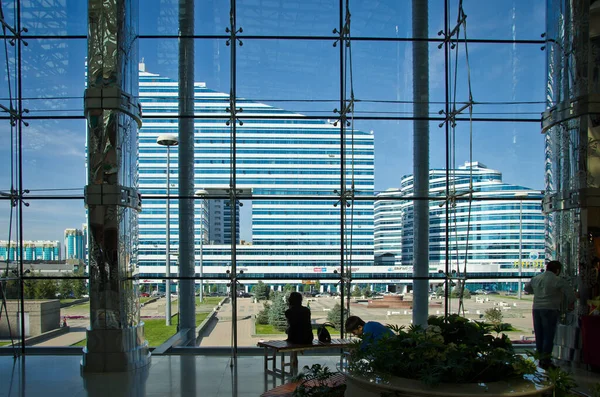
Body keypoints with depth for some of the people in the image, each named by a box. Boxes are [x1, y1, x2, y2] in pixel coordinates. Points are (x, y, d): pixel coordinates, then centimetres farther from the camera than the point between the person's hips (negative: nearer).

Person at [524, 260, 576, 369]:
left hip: (536, 309, 6)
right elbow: (571, 294, -8)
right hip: (550, 309, -6)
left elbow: (526, 288, 27)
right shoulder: (558, 280, -8)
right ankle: (546, 361, -3)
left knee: (539, 335, 13)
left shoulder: (535, 279, 11)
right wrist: (570, 303, 11)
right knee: (549, 336, -2)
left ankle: (540, 359, 20)